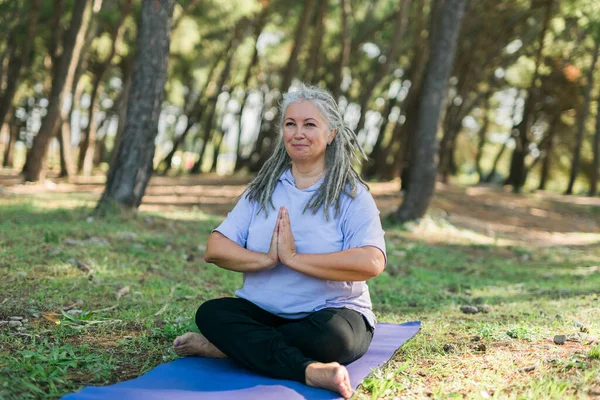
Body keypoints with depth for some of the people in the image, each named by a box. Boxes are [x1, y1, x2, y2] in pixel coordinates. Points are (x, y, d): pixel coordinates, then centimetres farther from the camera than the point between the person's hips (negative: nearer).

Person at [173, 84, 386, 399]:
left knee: (332, 334, -36)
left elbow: (372, 263, -22)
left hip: (330, 313, -3)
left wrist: (293, 258, -20)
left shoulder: (352, 195, -4)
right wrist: (267, 259, -19)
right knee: (210, 313, -22)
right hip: (262, 312, 4)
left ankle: (230, 346, -18)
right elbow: (215, 250, -1)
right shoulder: (262, 190, 8)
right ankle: (309, 371, -34)